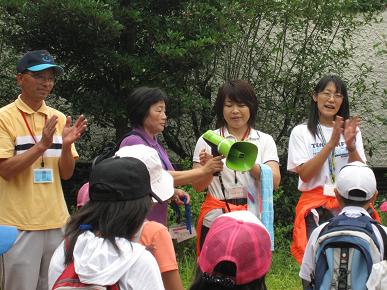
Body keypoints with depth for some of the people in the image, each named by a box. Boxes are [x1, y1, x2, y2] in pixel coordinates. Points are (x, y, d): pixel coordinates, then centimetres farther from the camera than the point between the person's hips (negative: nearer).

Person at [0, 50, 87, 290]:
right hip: (20, 223, -5)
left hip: (56, 221, 5)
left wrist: (66, 145, -12)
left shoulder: (59, 119, 9)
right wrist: (42, 145, -22)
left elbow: (66, 173, 7)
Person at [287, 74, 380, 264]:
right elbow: (305, 174, -8)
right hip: (315, 207, -2)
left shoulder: (351, 130, 13)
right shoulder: (301, 132, 4)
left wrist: (351, 145, -14)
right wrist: (331, 144, -16)